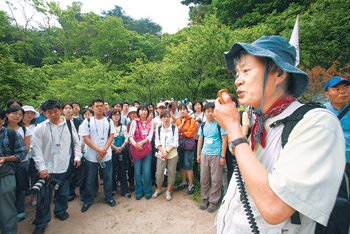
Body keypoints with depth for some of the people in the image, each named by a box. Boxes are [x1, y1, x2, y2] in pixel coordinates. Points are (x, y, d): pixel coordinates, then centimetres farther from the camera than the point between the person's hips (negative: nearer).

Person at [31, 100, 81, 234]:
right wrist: (42, 167, -11)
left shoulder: (69, 124, 1)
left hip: (65, 167, 2)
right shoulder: (40, 128, -5)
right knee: (44, 197, 6)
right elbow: (37, 149, -5)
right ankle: (41, 223, 27)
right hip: (47, 169, -2)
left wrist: (77, 156, 2)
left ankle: (60, 211, 43)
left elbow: (76, 142, 10)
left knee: (63, 193, 17)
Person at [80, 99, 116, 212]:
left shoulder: (109, 121, 5)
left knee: (107, 178, 11)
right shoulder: (87, 122, -1)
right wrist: (98, 150, -15)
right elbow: (86, 138, -7)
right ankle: (88, 201, 31)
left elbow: (111, 137, 0)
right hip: (91, 156, -1)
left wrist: (104, 150, -13)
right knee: (90, 180, 11)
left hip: (106, 156, 1)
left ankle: (109, 198, 31)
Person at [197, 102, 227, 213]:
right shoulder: (203, 125, 8)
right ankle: (205, 198, 28)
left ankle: (213, 201, 21)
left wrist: (223, 156, -10)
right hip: (204, 154, 4)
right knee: (204, 178, 11)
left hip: (216, 155, -4)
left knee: (215, 179, 5)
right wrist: (198, 155, 13)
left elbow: (224, 140, -7)